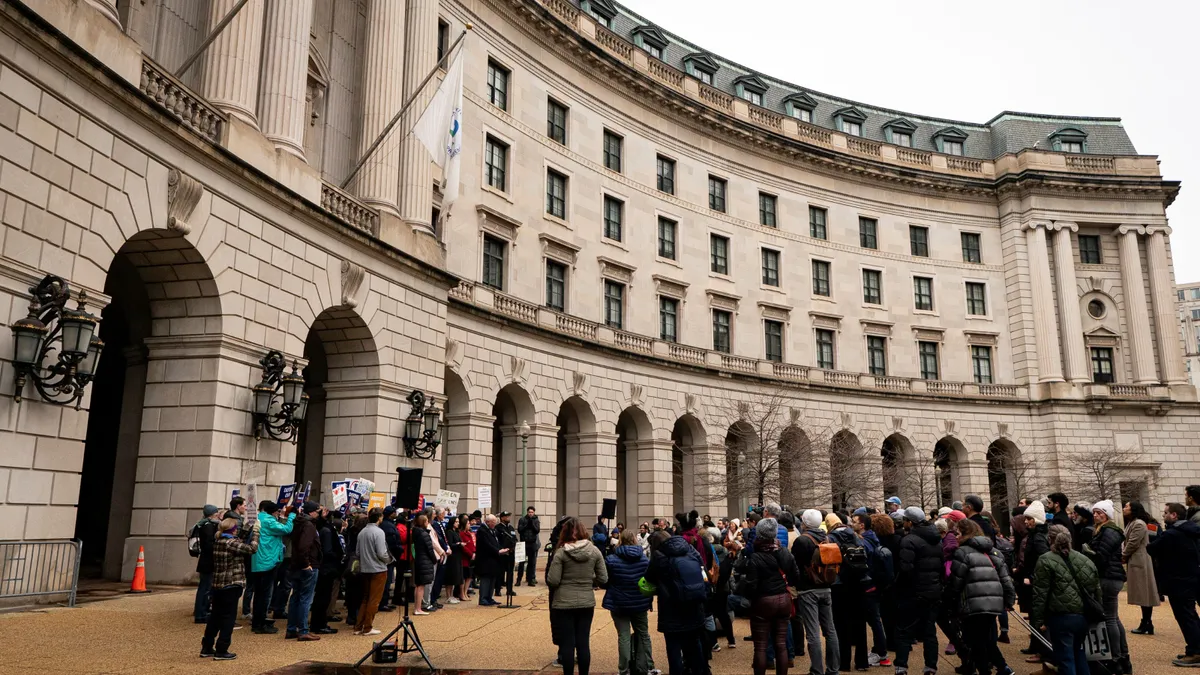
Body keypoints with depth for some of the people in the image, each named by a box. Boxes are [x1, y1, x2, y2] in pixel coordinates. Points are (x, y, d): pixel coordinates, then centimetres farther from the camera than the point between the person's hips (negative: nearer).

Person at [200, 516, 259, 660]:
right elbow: (252, 549, -19)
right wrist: (256, 532, -10)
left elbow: (240, 541, 20)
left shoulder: (218, 541, 9)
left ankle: (207, 648, 23)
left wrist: (250, 530, 13)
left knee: (215, 615, 17)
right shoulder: (231, 543, -17)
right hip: (231, 585, -9)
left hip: (217, 584, 9)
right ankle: (221, 651, 3)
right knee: (228, 617, 0)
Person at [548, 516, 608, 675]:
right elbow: (603, 579, 1)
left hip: (564, 603, -3)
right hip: (587, 602, 3)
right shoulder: (594, 551, -2)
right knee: (583, 643, 10)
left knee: (567, 644, 6)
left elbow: (552, 581, -12)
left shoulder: (561, 552, -11)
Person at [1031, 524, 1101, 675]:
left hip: (1061, 617, -6)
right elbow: (1097, 590, 16)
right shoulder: (1085, 560, 12)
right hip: (1084, 616, 6)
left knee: (1065, 658, 0)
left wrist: (1037, 620, -5)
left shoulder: (1046, 561, -6)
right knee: (1078, 653, 22)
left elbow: (1040, 595, -9)